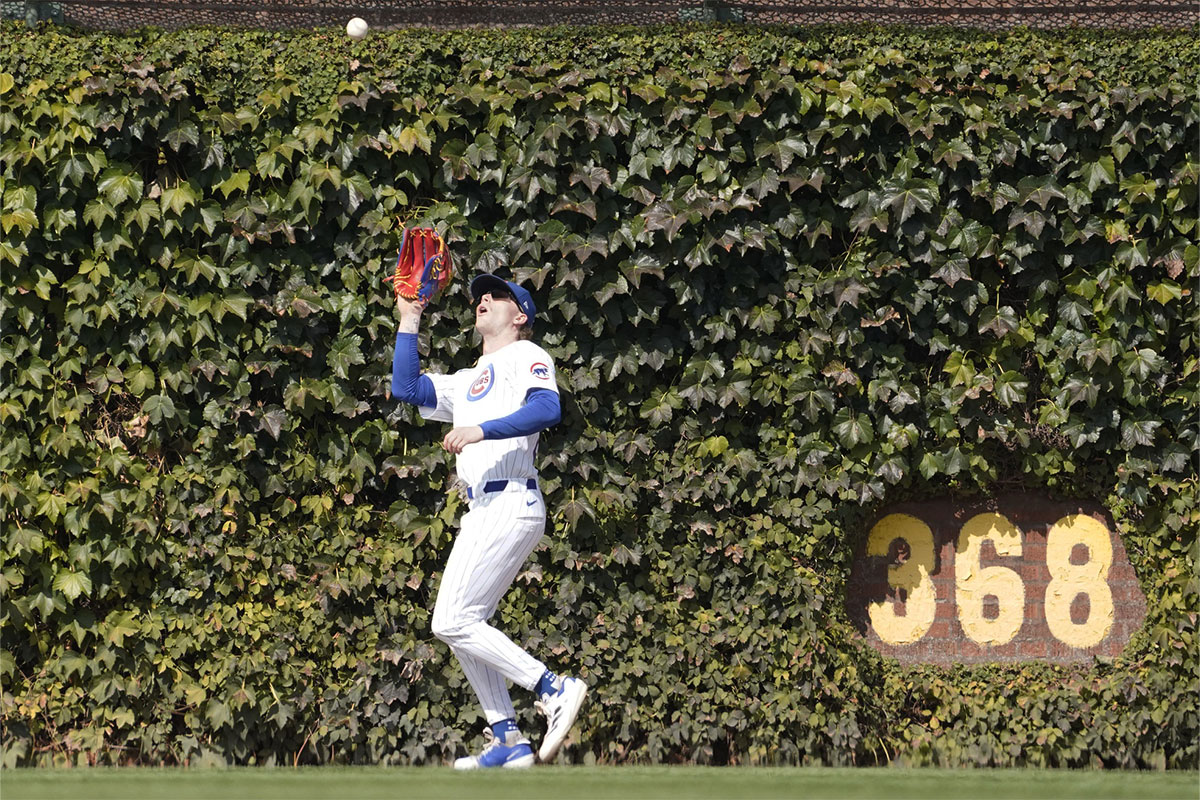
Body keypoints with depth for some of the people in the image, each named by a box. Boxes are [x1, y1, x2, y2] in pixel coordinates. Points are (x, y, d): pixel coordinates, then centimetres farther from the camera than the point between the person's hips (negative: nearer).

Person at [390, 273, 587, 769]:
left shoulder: (526, 356, 2)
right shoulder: (467, 383, 28)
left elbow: (547, 409, -17)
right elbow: (406, 389, 22)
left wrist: (483, 430, -26)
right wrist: (409, 321, 23)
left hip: (512, 504, -9)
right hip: (480, 513, 9)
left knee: (453, 622, -16)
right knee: (463, 626, 6)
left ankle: (554, 689, -14)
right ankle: (508, 742, 7)